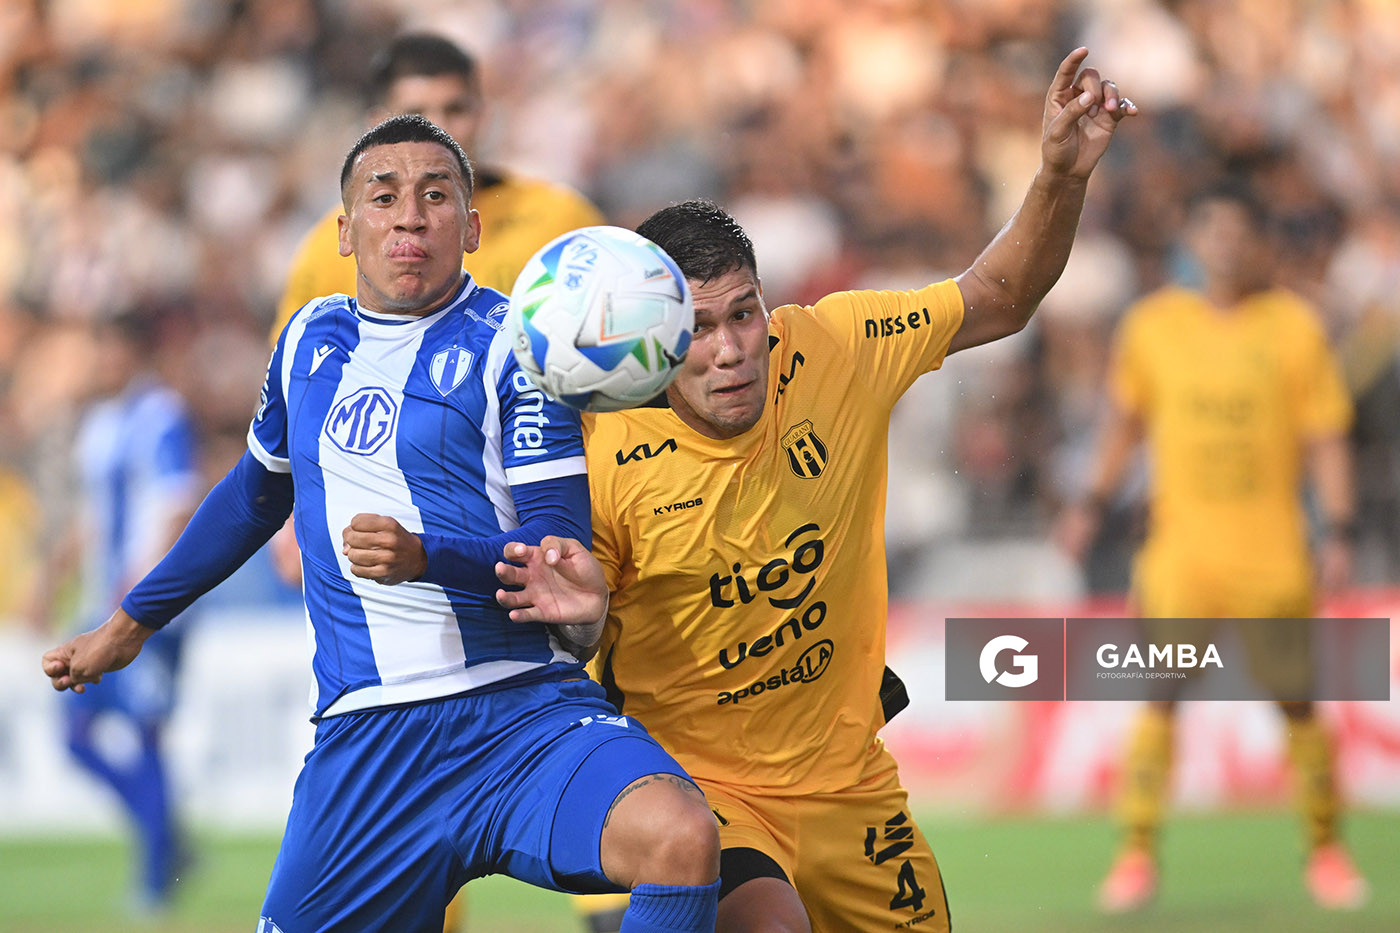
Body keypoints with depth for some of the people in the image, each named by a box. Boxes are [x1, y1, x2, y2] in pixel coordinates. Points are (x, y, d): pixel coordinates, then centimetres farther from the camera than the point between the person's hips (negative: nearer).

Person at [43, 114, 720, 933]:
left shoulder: (510, 346, -1)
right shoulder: (311, 340, 14)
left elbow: (559, 546, -8)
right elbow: (256, 493, 32)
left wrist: (424, 555, -25)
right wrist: (133, 623, 40)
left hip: (525, 708, -4)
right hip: (364, 740, 4)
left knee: (682, 837, -31)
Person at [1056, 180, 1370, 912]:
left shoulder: (1295, 327, 0)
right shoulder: (1152, 325, 4)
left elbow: (1325, 438, 2)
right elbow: (1127, 420, 18)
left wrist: (1338, 530, -6)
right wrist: (1094, 502, 11)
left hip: (1273, 550, -1)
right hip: (1181, 545, 1)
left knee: (1297, 701, 1)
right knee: (1159, 696, -6)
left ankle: (1325, 849, 15)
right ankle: (1137, 854, 0)